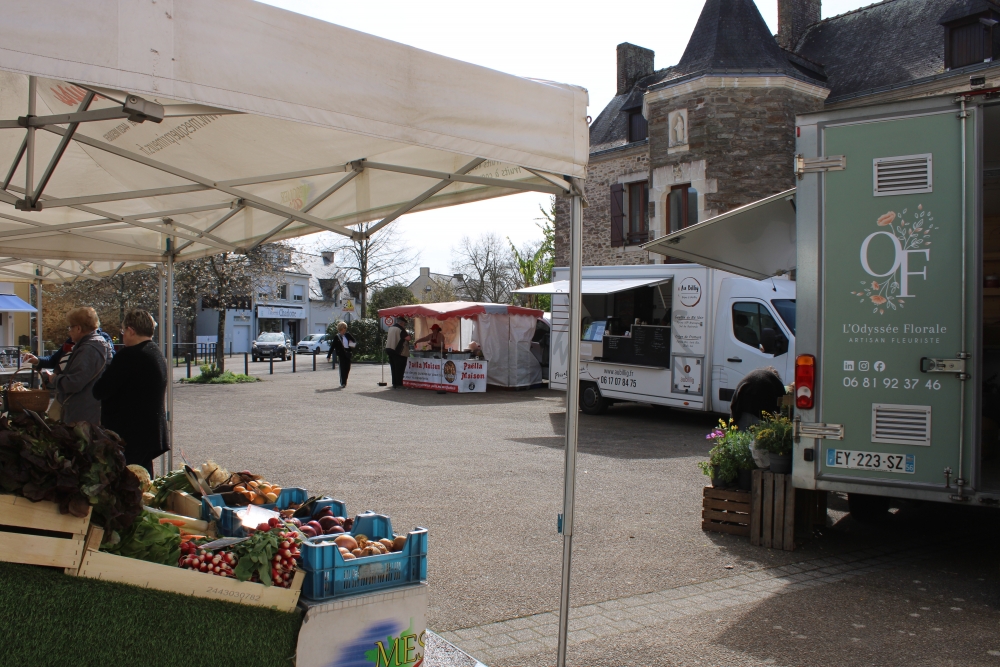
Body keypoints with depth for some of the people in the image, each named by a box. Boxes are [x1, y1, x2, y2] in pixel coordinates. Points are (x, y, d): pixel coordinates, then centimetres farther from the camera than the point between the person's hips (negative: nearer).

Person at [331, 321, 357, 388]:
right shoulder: (336, 337, -2)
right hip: (341, 354, -4)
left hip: (348, 354, 4)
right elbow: (332, 347, -2)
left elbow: (354, 341, 14)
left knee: (347, 369, 7)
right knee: (342, 368, -7)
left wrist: (354, 344, -10)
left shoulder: (347, 335, 9)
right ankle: (342, 383, -2)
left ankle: (344, 382, 23)